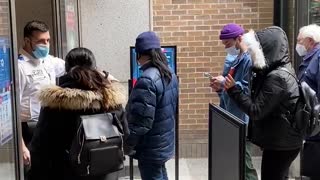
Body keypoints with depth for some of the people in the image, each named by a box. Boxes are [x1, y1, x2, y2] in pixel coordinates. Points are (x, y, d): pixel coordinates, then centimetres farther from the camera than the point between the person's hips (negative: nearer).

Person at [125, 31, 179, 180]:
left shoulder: (147, 80, -25)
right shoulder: (169, 74, 4)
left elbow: (141, 121, -26)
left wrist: (126, 145, -14)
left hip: (151, 149, -9)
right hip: (165, 142, 9)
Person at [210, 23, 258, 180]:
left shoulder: (250, 60, -16)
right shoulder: (231, 59, 13)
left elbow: (250, 90, -26)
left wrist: (226, 83, -19)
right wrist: (220, 87, 1)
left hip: (243, 120, -9)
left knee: (243, 161, -3)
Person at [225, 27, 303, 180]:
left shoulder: (277, 77, -22)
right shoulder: (278, 71, 9)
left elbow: (256, 111, -21)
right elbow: (258, 100, 9)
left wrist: (233, 89, -16)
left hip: (281, 145, -10)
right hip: (281, 141, 10)